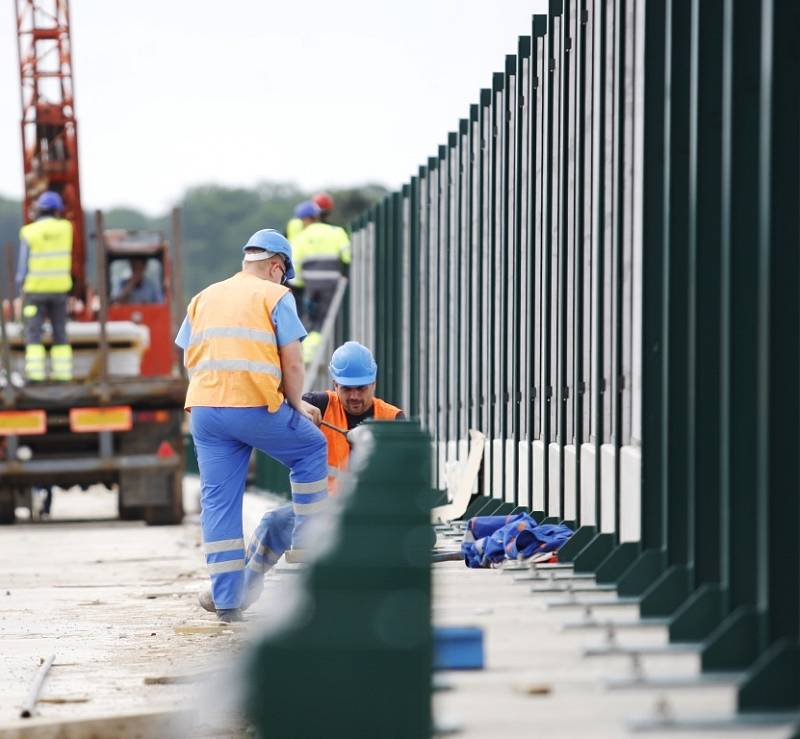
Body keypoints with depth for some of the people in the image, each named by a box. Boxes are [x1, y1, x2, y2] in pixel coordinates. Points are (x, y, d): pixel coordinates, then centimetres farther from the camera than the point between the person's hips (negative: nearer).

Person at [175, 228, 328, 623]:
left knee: (218, 502, 7)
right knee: (312, 449, 19)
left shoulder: (203, 298, 20)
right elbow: (292, 363, -3)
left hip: (203, 408, 5)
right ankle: (307, 546, 18)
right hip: (256, 407, -5)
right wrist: (296, 405, 10)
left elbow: (188, 359, 18)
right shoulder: (275, 297, 3)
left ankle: (226, 601, 6)